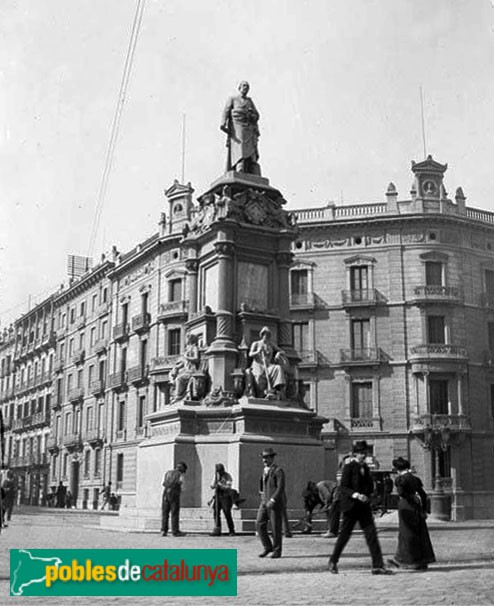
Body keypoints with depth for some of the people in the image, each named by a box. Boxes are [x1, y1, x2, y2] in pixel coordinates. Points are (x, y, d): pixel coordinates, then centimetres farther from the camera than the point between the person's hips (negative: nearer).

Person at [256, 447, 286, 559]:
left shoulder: (278, 471, -10)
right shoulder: (265, 471, 15)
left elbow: (281, 488, -18)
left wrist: (272, 500, -26)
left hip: (275, 503, -7)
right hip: (264, 502, 7)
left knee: (276, 528, 0)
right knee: (259, 525, -2)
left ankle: (277, 551, 12)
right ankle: (268, 547, 12)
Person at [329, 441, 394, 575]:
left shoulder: (365, 468, 11)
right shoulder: (349, 467, -9)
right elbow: (343, 487, -14)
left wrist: (366, 496, 5)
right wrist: (356, 495, -27)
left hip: (364, 506, 6)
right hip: (351, 506, -6)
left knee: (371, 534, -2)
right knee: (344, 535, 4)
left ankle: (378, 566, -2)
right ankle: (333, 562, 22)